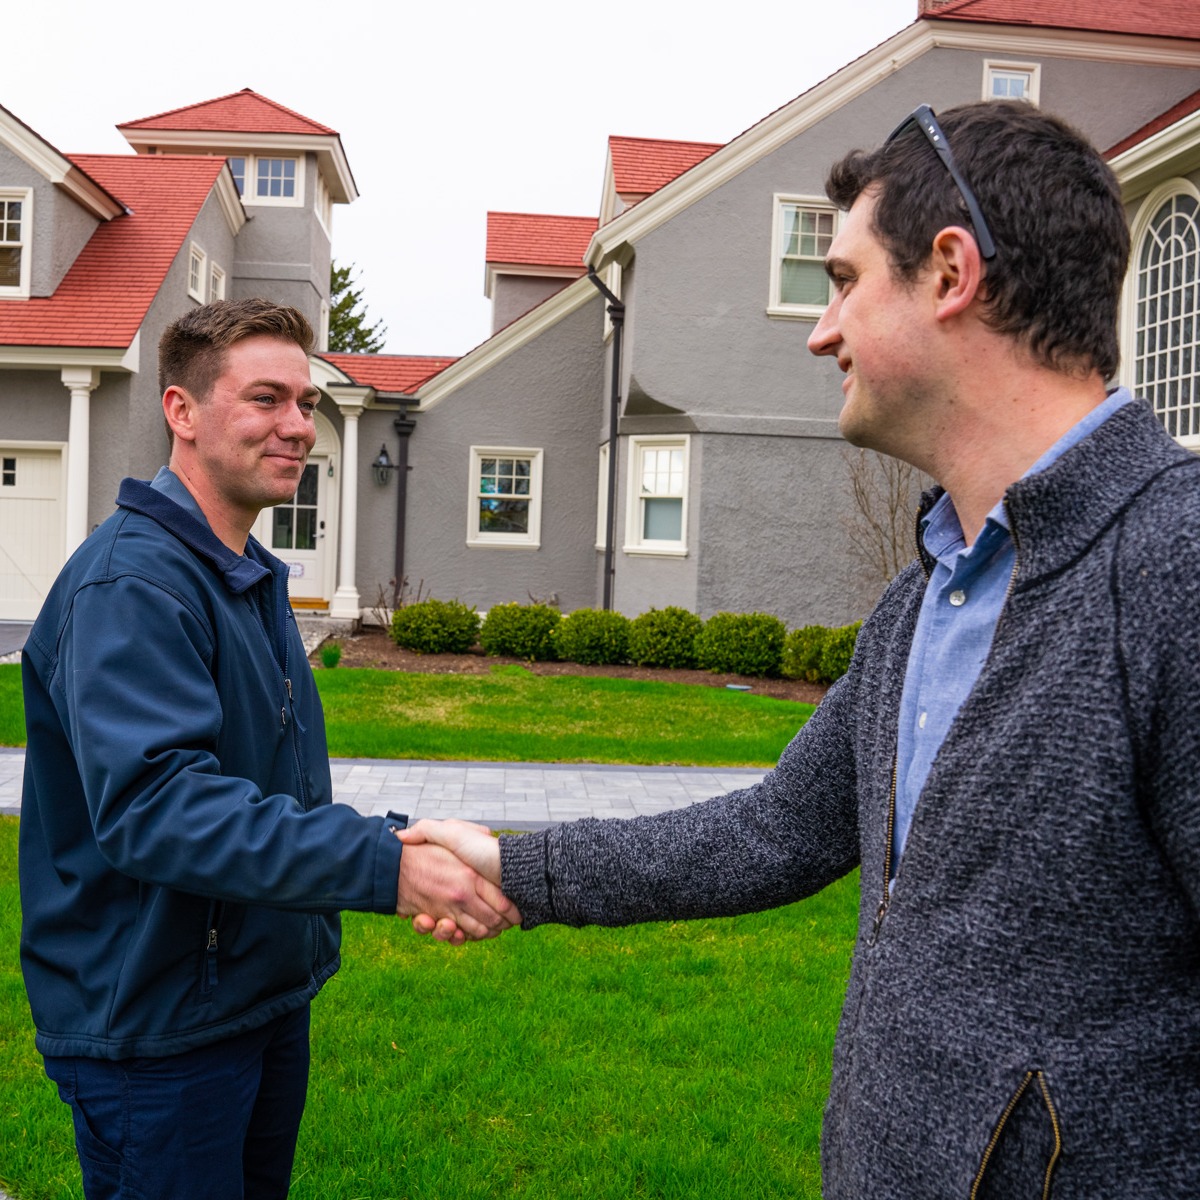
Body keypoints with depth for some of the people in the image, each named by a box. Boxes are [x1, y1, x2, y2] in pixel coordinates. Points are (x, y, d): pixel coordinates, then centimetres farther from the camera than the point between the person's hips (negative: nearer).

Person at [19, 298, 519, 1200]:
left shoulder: (254, 578, 12)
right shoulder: (132, 582, -21)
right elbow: (152, 802, -33)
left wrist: (405, 840, -2)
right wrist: (382, 866, -38)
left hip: (268, 1002, 9)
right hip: (157, 1029, -9)